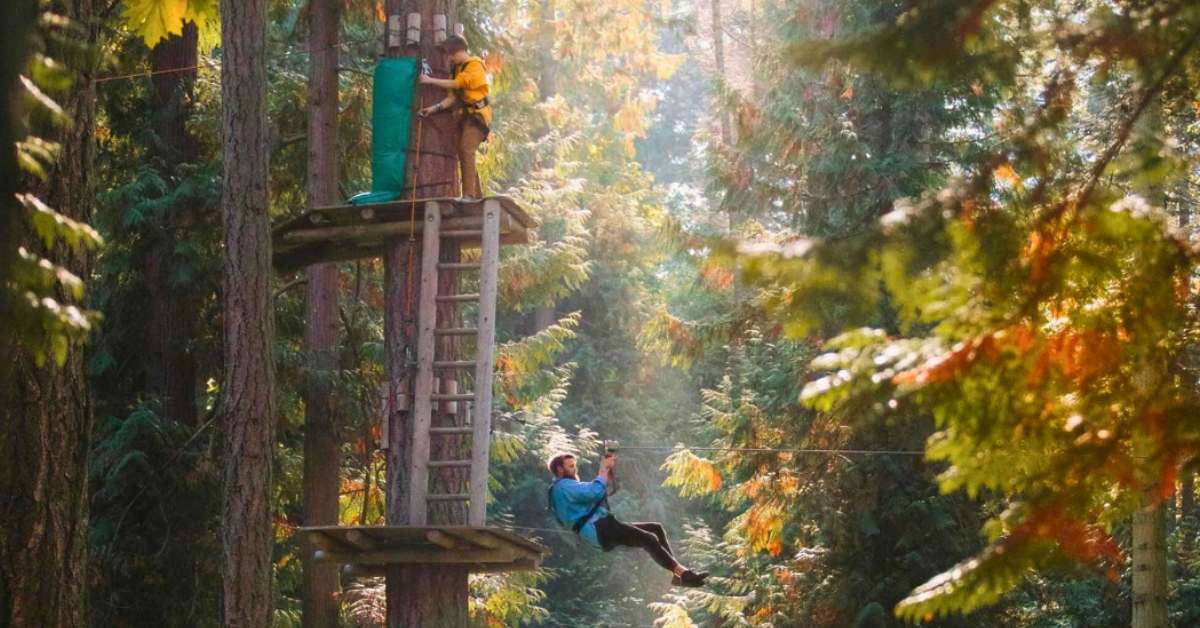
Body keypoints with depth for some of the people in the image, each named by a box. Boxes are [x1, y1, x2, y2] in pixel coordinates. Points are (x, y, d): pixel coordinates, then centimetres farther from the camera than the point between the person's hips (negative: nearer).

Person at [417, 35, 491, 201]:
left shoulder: (475, 66, -11)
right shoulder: (458, 69, 14)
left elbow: (456, 84, -20)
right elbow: (452, 97, 9)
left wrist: (430, 81, -16)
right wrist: (435, 108, -6)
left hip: (477, 114, -9)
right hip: (465, 115, 9)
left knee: (466, 150, -23)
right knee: (464, 154, 8)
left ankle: (469, 194, -29)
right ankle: (477, 195, 13)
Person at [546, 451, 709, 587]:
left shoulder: (569, 486, 29)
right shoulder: (563, 486, -6)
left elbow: (603, 492, 26)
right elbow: (595, 492, -18)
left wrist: (608, 471, 13)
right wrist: (604, 469, -4)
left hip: (601, 526, 11)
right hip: (597, 529, -11)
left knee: (656, 528, 3)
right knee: (649, 539, -21)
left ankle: (678, 574, -7)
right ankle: (682, 573, -22)